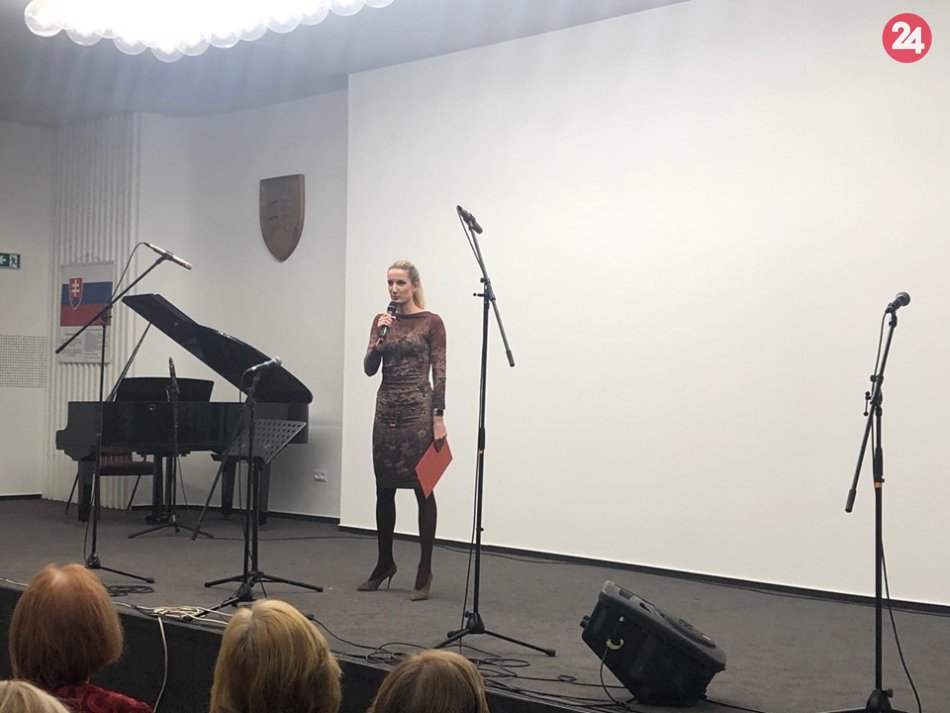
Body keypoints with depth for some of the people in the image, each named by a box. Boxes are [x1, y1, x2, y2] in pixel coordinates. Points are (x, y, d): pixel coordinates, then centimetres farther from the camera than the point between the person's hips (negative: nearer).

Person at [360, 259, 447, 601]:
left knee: (423, 488, -2)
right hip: (386, 410, 5)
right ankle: (384, 563, 24)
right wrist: (379, 339, -14)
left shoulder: (431, 322, -3)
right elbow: (369, 369, 3)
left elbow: (439, 373, -6)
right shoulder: (382, 320, 10)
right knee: (384, 489, 10)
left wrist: (438, 417, -11)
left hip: (418, 410, -5)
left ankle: (424, 571, 4)